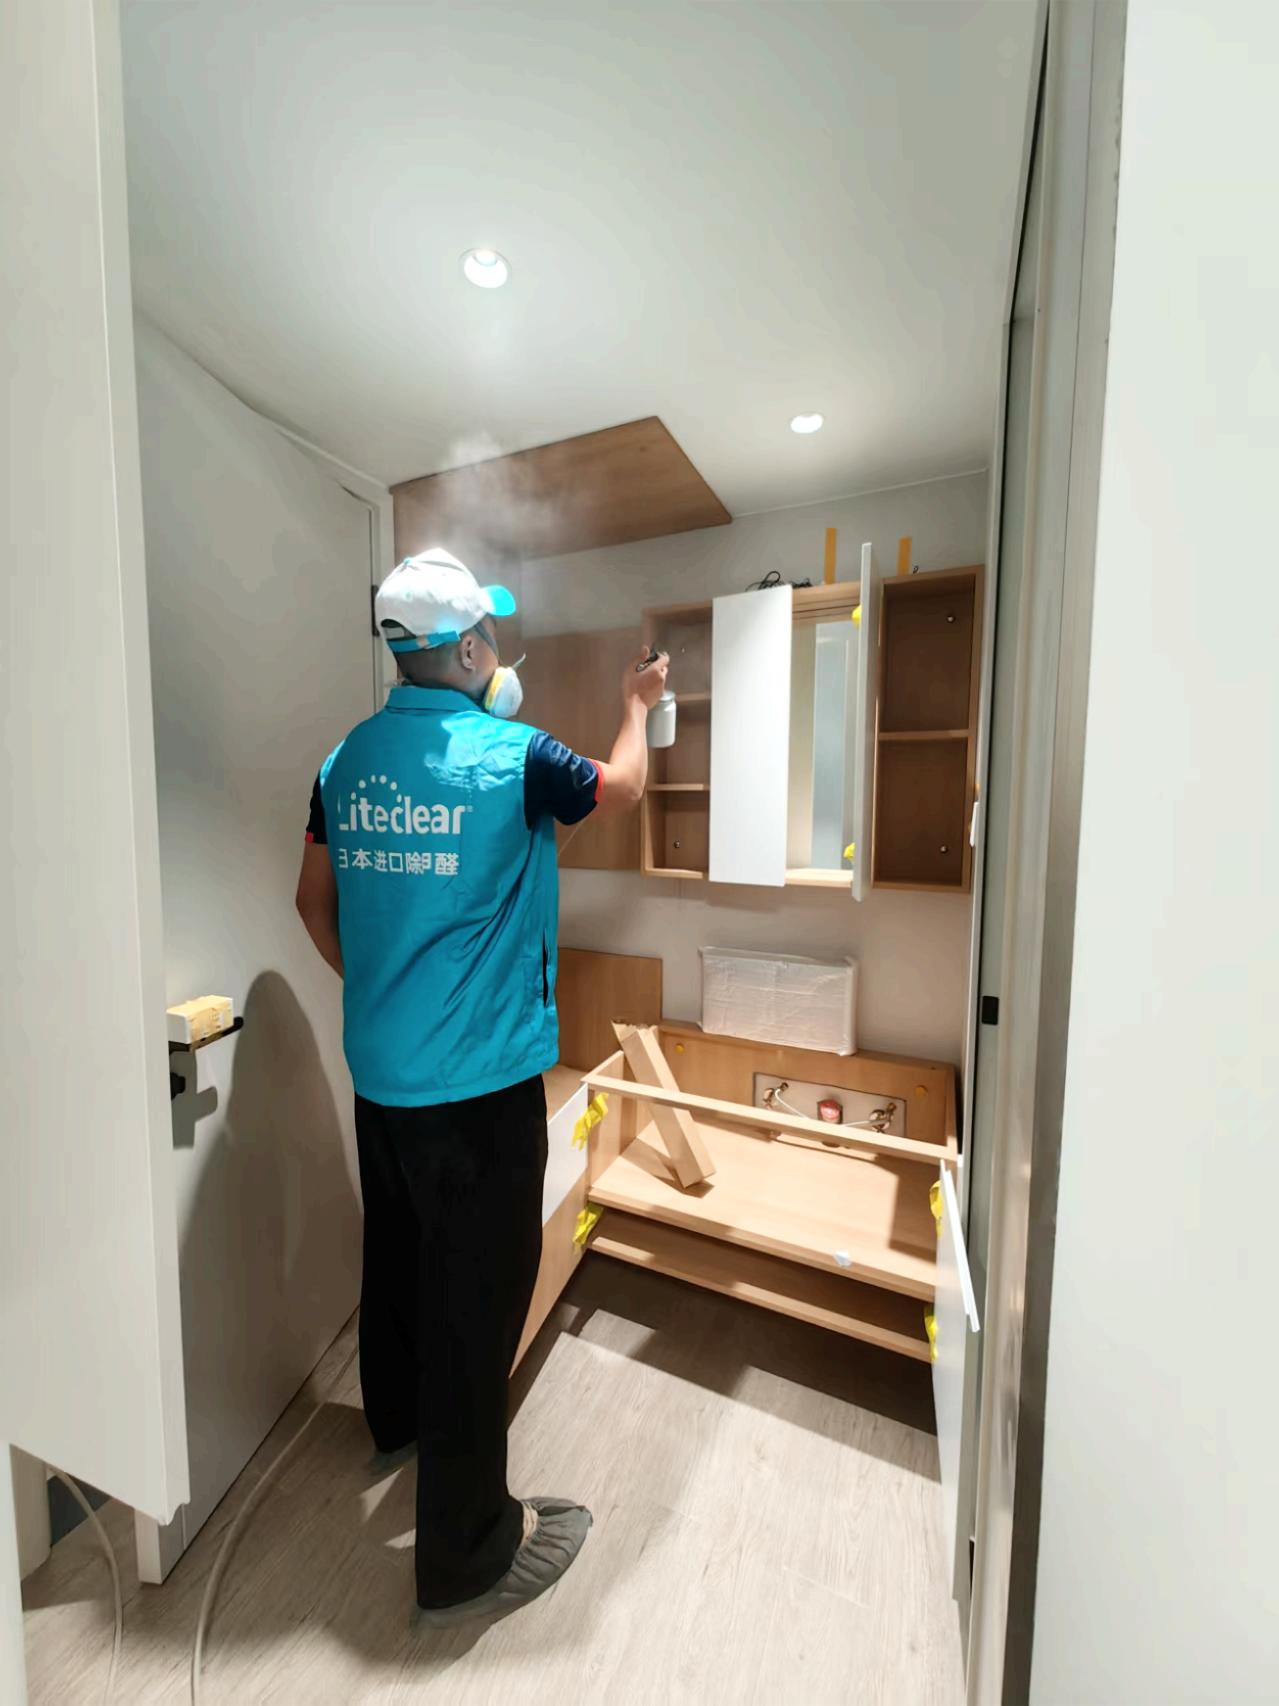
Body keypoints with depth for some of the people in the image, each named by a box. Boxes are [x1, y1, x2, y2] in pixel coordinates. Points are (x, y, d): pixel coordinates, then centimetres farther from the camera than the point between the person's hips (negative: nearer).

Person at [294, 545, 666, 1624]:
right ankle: (466, 1552, 30)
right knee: (479, 1288, 9)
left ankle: (397, 1415, 54)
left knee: (397, 1249, 27)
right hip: (478, 1078, -7)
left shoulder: (347, 759, 4)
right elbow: (623, 787, 3)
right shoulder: (513, 757, -15)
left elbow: (316, 901, 11)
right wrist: (637, 705, 22)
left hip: (379, 1069, 8)